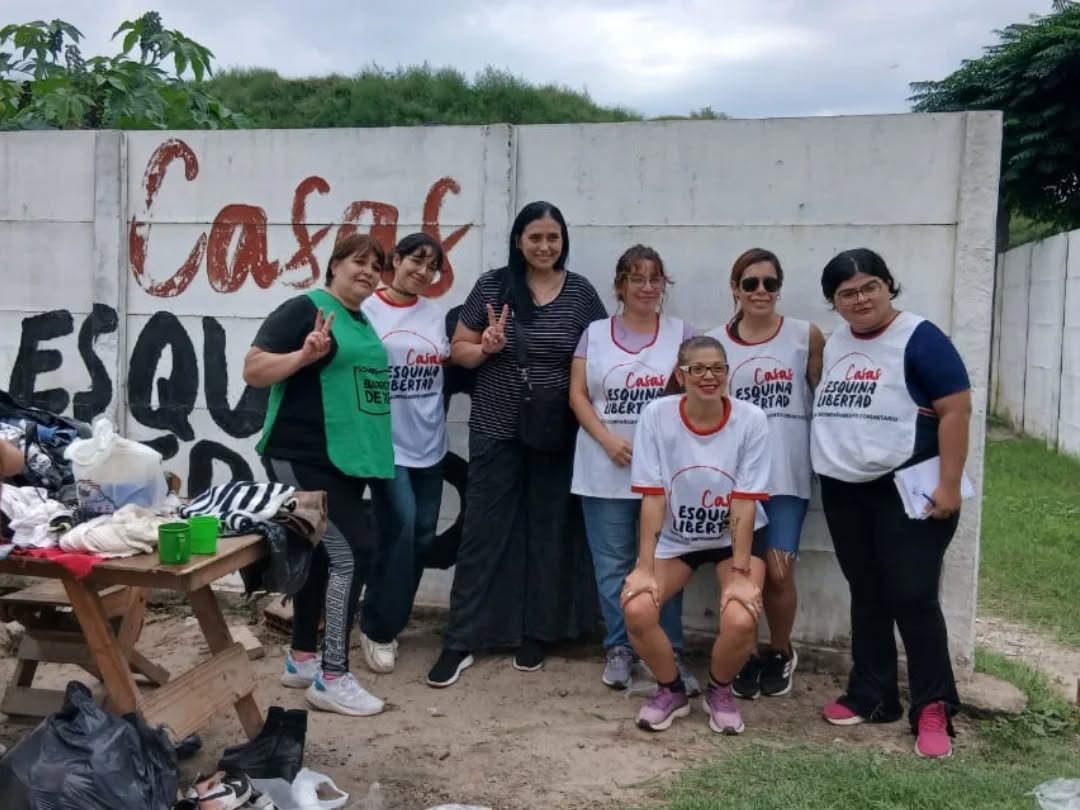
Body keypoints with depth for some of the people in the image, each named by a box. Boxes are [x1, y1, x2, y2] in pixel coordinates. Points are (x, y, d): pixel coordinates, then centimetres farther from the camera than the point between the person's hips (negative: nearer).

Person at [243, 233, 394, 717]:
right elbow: (253, 371, -15)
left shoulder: (364, 322, 15)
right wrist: (305, 354, -28)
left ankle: (302, 660, 28)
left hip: (345, 460, 9)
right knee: (351, 553, -13)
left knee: (323, 555, 15)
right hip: (304, 460, -9)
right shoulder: (305, 309, -9)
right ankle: (332, 678, -4)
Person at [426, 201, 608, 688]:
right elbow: (459, 350, 3)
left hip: (557, 435, 2)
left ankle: (535, 633, 25)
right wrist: (486, 348, -18)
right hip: (496, 432, -1)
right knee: (483, 531, 2)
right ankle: (461, 641, 11)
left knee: (549, 532, 9)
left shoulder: (581, 293, 2)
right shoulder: (492, 286, -1)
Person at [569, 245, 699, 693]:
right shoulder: (595, 333, 7)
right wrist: (608, 440, -11)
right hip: (606, 471, 1)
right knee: (612, 564, 7)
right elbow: (577, 395, 2)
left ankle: (671, 654, 14)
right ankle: (618, 649, 20)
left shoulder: (681, 333, 5)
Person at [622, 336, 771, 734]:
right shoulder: (657, 415, -16)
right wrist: (644, 567, -18)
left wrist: (740, 574, -20)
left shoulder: (751, 419, -18)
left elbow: (744, 502, -17)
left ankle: (720, 691, 9)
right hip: (674, 536, 1)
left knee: (740, 620, -26)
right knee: (637, 609, -22)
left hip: (735, 537, -1)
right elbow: (653, 497, -15)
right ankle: (671, 690, 9)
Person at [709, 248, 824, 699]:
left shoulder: (806, 336, 0)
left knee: (778, 572, 0)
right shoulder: (714, 342, 3)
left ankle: (779, 653, 26)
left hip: (787, 475, -1)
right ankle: (744, 656, 25)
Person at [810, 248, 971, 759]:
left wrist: (949, 484, -19)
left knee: (912, 597, -5)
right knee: (866, 596, 13)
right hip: (843, 492, 6)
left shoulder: (919, 338, -10)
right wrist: (828, 464, 13)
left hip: (906, 490, -6)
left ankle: (933, 708, 8)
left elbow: (956, 410, -14)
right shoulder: (834, 344, 10)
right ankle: (871, 696, 23)